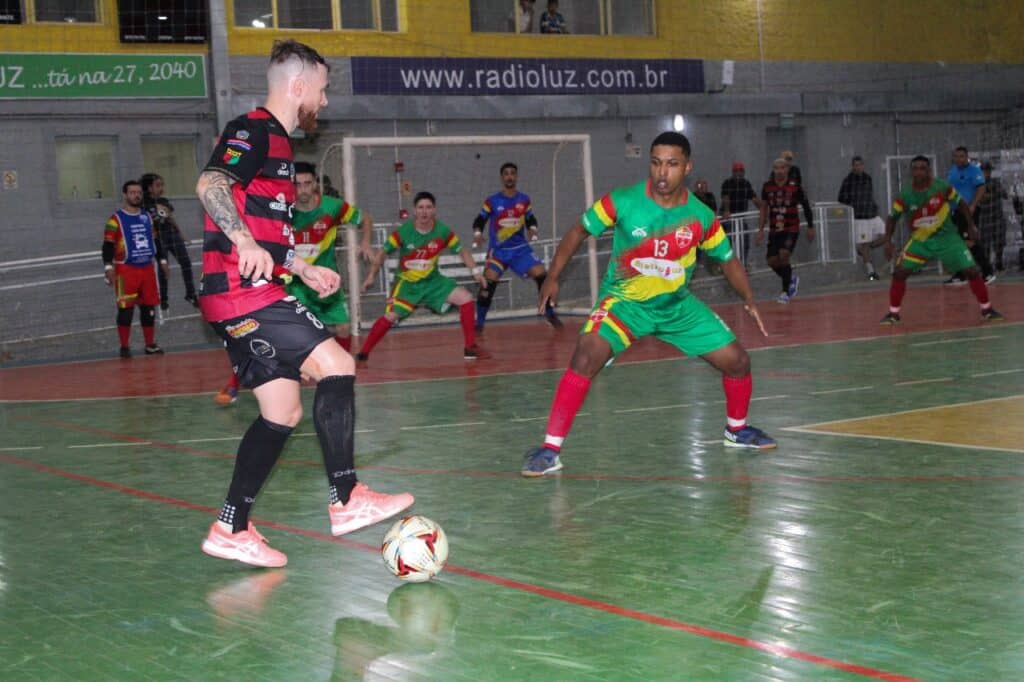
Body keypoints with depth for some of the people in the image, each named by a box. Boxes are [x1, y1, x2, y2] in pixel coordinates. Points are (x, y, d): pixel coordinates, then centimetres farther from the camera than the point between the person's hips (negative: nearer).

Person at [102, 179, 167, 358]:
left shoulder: (146, 217, 15)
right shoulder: (116, 220, -5)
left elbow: (155, 240, 23)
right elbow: (108, 245, -9)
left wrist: (162, 260, 18)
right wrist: (108, 267, -18)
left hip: (147, 268, 6)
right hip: (126, 270, -6)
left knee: (149, 308, 7)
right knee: (126, 309, -5)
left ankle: (150, 344, 15)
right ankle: (124, 346, 2)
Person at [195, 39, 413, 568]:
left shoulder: (274, 141, 23)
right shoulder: (253, 131, -8)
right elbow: (210, 185, -26)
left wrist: (304, 270, 28)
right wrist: (244, 242, -36)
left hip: (247, 295, 10)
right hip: (243, 293, -10)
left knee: (283, 413, 8)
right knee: (336, 366, -13)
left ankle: (231, 530, 12)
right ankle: (346, 500, -10)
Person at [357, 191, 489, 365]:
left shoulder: (443, 231, -11)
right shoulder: (403, 232, -17)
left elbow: (462, 251, 2)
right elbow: (383, 252, -8)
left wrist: (475, 272, -6)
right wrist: (371, 275, -14)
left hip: (432, 280, 3)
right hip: (406, 282, -3)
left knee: (466, 298, -11)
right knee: (390, 316, -22)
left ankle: (470, 347, 1)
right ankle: (362, 354, -8)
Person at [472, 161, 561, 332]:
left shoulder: (524, 200, 4)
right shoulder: (492, 201, -4)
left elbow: (531, 219, 16)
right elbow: (479, 220, 3)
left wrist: (532, 229, -6)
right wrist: (477, 234, -17)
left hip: (521, 248, 2)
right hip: (498, 250, -2)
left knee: (541, 274, -11)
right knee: (489, 281, -20)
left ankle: (550, 314, 7)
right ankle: (479, 322, -11)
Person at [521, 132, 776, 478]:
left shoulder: (701, 216, -10)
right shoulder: (622, 202, -18)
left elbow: (727, 259, 5)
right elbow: (579, 231, -5)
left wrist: (748, 300, -9)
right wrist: (552, 277, -14)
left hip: (677, 304, 3)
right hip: (625, 301, -3)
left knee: (737, 361, 1)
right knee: (587, 355, -29)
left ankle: (737, 429, 33)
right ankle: (550, 450, -24)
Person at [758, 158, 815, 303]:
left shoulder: (795, 186, -6)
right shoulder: (767, 187, 2)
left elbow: (806, 206, 4)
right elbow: (764, 208, 12)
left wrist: (810, 227, 6)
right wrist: (761, 230, 8)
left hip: (791, 229, -4)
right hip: (775, 230, 4)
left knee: (783, 255, -22)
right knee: (772, 261, -2)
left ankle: (786, 291, -8)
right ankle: (792, 279, 28)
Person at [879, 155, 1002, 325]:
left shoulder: (943, 187, -16)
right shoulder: (904, 195, -14)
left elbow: (961, 204, 1)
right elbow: (893, 218, 0)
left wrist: (971, 226, -4)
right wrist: (888, 241, -10)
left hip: (947, 237, -1)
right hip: (920, 241, 1)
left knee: (972, 271, -8)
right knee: (899, 273, -12)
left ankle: (987, 309, 10)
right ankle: (893, 313, 3)